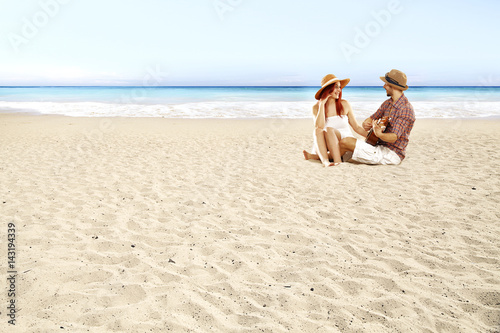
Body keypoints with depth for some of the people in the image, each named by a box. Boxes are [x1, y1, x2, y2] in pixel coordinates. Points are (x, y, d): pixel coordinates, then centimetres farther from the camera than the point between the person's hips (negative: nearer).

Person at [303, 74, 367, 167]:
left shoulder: (344, 104, 4)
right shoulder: (316, 107, 2)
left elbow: (357, 127, 9)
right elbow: (319, 126, -17)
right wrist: (322, 104, -13)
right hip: (326, 146, 0)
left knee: (329, 129, -29)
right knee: (317, 131, -31)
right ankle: (325, 160, -49)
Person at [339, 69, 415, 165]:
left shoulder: (406, 110, -17)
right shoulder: (388, 103, 11)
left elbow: (394, 137, -26)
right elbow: (372, 118, 14)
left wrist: (379, 134, -46)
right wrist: (366, 123, -10)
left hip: (391, 153, -9)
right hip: (380, 146, 9)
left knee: (345, 142, -14)